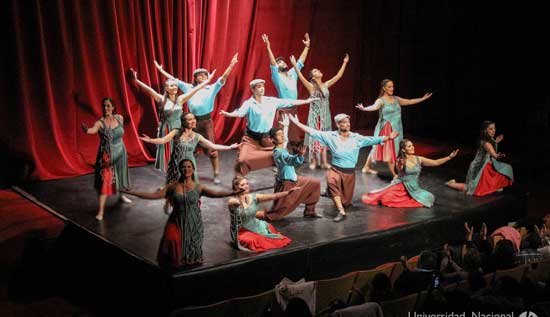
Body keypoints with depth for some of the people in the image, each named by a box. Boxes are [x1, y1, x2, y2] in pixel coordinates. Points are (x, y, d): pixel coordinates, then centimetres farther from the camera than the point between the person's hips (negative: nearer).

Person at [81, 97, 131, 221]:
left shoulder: (119, 118, -4)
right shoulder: (100, 122, -19)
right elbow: (92, 130, -41)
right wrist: (86, 130, -62)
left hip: (120, 153, 5)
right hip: (106, 155, -5)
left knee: (120, 176, 23)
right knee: (104, 181, -9)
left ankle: (122, 195, 52)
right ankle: (101, 210, -7)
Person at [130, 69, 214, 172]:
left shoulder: (181, 99, 1)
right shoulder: (162, 99, -4)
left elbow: (195, 89, 0)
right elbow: (149, 90, -14)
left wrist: (207, 80, -1)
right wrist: (137, 81, -24)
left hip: (178, 131, 2)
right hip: (166, 131, -2)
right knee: (168, 155, 2)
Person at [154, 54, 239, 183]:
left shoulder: (212, 88, 1)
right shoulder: (189, 88, 8)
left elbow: (223, 78, -10)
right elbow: (174, 80, 11)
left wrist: (231, 66, -24)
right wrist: (161, 70, 11)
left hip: (206, 121, -2)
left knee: (211, 148, -2)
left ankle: (216, 174, 4)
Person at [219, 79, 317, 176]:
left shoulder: (271, 101, 0)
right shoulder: (249, 103, -13)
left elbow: (288, 102, 4)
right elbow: (240, 112, -29)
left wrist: (307, 101, 5)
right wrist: (228, 114, -51)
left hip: (266, 137, 4)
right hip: (251, 137, -4)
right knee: (242, 160, -14)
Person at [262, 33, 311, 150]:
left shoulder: (293, 73, 12)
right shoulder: (277, 76, -4)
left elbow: (301, 61, 14)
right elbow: (272, 64, -17)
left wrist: (307, 47, 9)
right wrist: (268, 48, -30)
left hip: (294, 110, 6)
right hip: (282, 111, -6)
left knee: (294, 138, 8)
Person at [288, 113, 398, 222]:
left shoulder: (356, 138, -1)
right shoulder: (330, 136, -5)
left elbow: (373, 140, -5)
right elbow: (313, 132, -9)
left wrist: (388, 137, -15)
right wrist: (297, 123, -16)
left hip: (350, 172, 2)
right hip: (335, 170, -2)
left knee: (346, 201, 7)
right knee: (331, 180, -39)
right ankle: (341, 211, -35)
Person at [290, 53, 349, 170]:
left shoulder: (326, 85, 8)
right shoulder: (311, 86, -7)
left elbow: (338, 76, 9)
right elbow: (301, 77, -21)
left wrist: (345, 63, 6)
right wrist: (295, 65, -33)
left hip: (325, 116, 5)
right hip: (315, 116, -5)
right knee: (314, 138, -1)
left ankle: (324, 162, 11)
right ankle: (313, 162, 6)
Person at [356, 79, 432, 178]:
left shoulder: (396, 99, 9)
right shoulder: (381, 100, -13)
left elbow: (409, 101, 15)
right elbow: (374, 106, -33)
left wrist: (423, 98, 15)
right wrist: (364, 108, -55)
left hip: (396, 128, 8)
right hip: (386, 128, -8)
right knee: (390, 151, -7)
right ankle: (394, 174, -4)